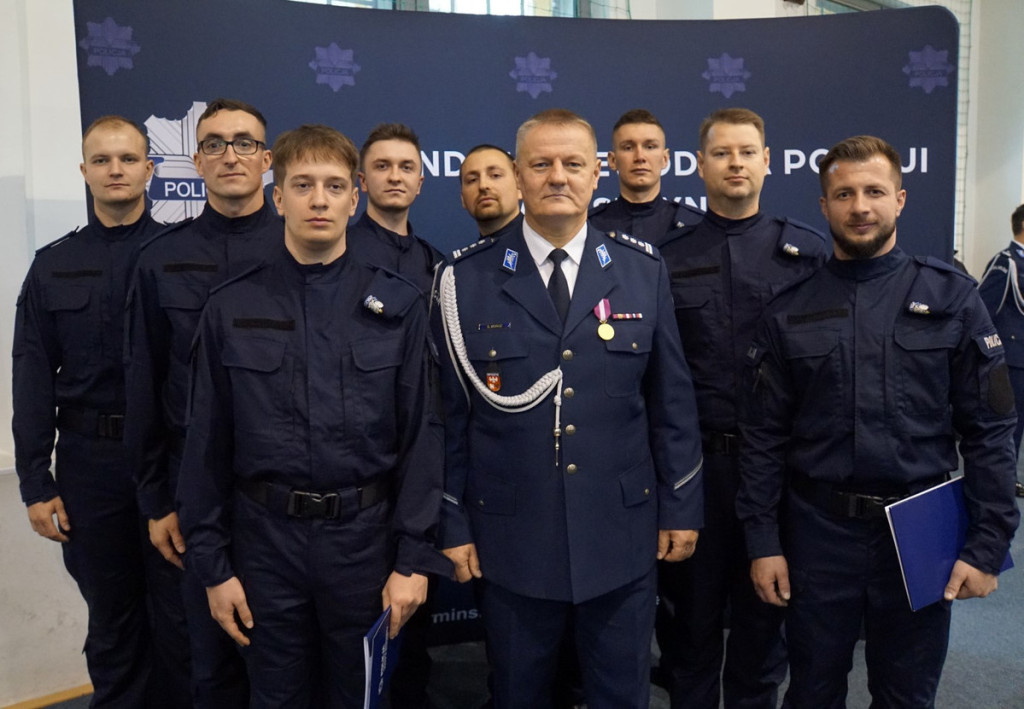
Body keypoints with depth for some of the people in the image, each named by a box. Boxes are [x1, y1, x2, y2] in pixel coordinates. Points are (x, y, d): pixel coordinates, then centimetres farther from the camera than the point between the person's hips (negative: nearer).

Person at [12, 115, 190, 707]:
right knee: (111, 619, 16)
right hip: (89, 459, 3)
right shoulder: (53, 267, 6)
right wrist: (36, 485, 0)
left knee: (179, 614, 7)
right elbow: (33, 381, 4)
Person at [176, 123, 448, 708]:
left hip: (365, 534, 0)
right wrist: (212, 563, 1)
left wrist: (415, 558, -7)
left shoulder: (399, 305, -2)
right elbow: (208, 442, 2)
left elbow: (421, 435, -4)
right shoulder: (231, 308, 0)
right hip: (266, 536, 1)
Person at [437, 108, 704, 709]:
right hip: (511, 538, 0)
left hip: (622, 537, 1)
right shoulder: (469, 278, -4)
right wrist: (453, 523, 0)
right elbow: (451, 412, -1)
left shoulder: (644, 270, 0)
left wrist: (681, 506, 4)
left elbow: (674, 400, 3)